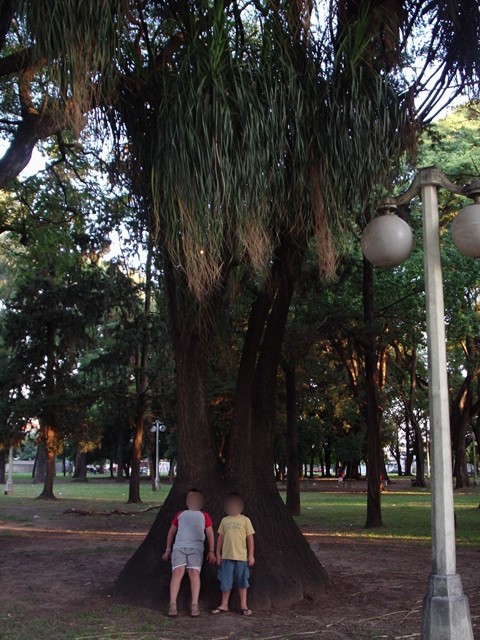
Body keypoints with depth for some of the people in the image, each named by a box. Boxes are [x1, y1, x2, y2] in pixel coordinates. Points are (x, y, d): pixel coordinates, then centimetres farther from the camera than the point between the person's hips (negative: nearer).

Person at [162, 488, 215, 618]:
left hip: (196, 548, -1)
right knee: (177, 572, -16)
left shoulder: (204, 516, 20)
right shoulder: (180, 514, 25)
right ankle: (172, 605, -21)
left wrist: (211, 552, 4)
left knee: (194, 573, -18)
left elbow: (210, 534, 14)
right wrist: (168, 550, 21)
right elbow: (171, 532, 27)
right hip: (179, 547, 1)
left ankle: (195, 605, -22)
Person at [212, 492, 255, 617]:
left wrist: (251, 555, -2)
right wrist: (218, 554, 9)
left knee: (242, 582, 6)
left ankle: (243, 605, 15)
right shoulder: (225, 520, 8)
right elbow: (220, 538, 12)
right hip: (226, 556, 2)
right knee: (226, 582, 7)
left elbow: (250, 538, 2)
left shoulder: (245, 520, 1)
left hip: (241, 556, -2)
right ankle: (224, 605, 18)